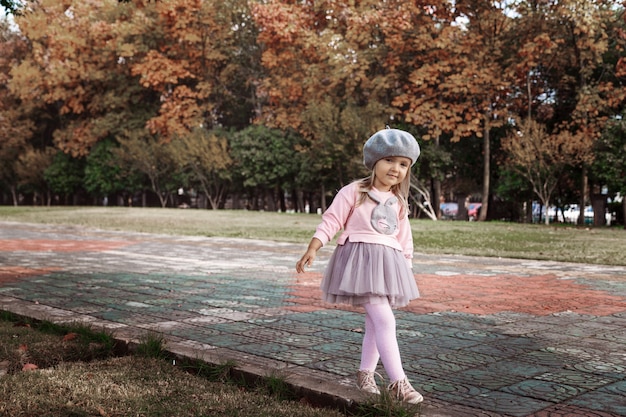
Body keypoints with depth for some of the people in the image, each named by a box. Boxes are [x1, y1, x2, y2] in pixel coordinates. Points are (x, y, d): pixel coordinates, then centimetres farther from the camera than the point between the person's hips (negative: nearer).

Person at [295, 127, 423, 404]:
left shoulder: (399, 203, 13)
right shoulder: (353, 192, -5)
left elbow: (405, 241, 18)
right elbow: (331, 222, -8)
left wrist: (406, 271, 16)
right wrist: (312, 249, -18)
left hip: (388, 264, 7)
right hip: (360, 260, -7)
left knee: (375, 323, 15)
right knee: (384, 321, -16)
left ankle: (366, 372, 31)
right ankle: (398, 382, -13)